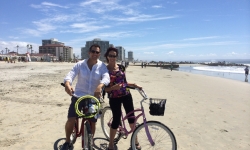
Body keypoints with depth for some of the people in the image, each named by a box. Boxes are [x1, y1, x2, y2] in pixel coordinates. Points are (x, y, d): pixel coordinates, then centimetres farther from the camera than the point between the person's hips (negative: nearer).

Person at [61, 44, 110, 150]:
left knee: (92, 123, 8)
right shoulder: (80, 64, -5)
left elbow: (106, 77, -22)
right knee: (70, 120, -11)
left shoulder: (102, 66, -5)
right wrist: (67, 84, -41)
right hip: (78, 96, 0)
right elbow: (70, 75, -18)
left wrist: (100, 86, -44)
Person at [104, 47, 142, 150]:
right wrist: (113, 87, -25)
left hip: (126, 95, 4)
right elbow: (104, 88, -8)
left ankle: (135, 140, 28)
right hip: (114, 98, -3)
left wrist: (134, 85, 3)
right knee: (116, 120, -1)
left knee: (131, 117, 8)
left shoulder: (121, 67, 4)